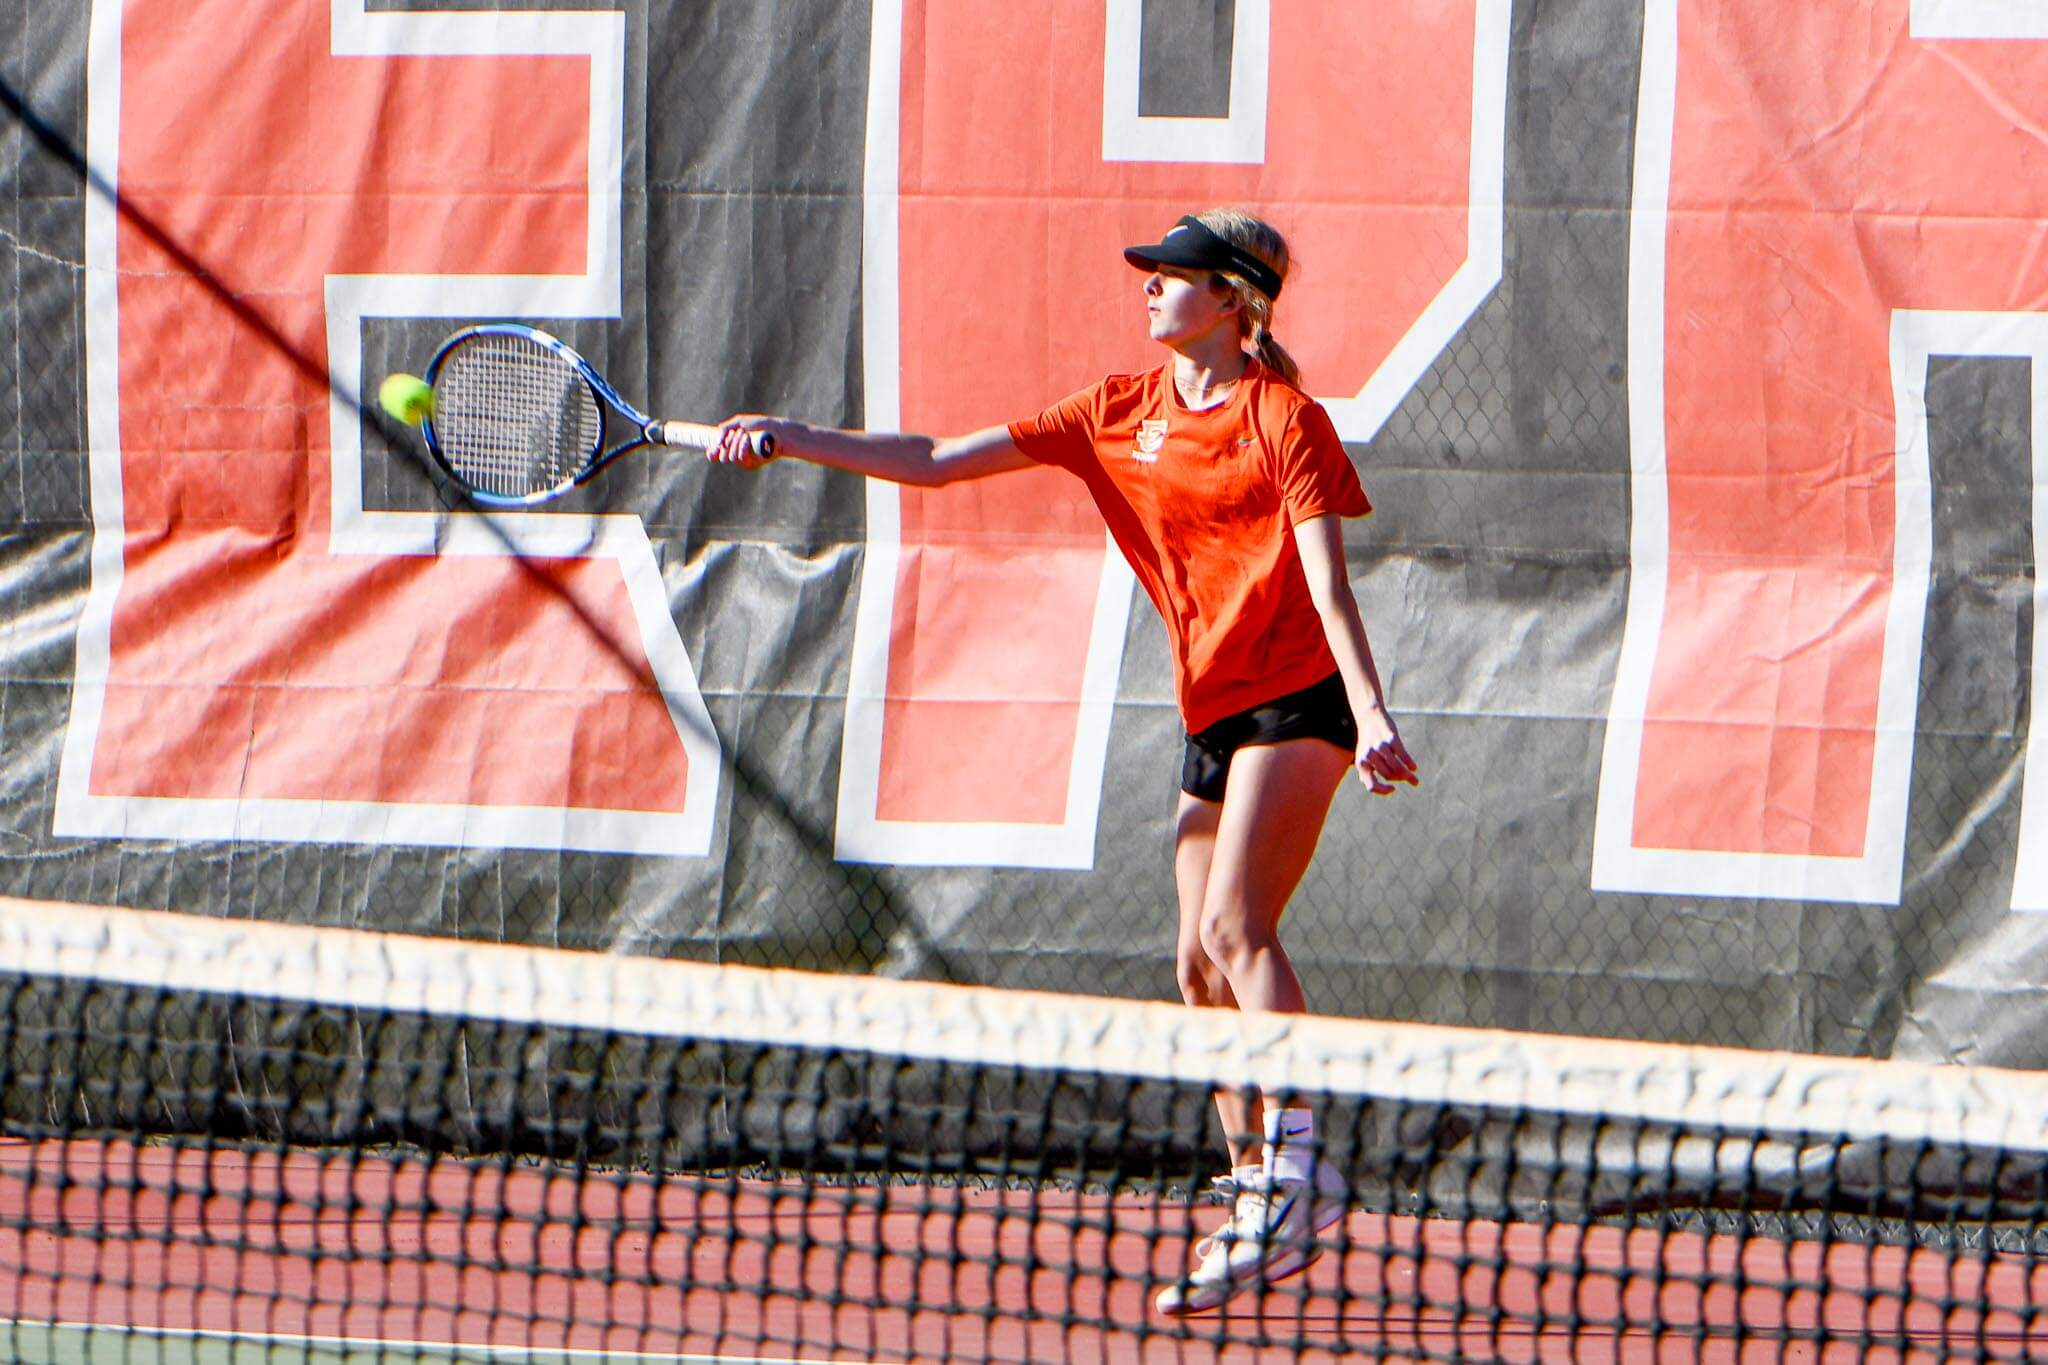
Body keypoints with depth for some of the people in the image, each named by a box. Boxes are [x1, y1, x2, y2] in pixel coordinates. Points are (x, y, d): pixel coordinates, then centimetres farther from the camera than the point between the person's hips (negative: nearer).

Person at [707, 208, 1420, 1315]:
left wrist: (1371, 715, -24)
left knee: (1234, 923, -22)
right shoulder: (1120, 415, 10)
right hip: (1212, 714, 7)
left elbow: (1326, 579, -14)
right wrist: (792, 441, 3)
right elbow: (938, 464, 10)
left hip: (1298, 699, -7)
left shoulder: (1281, 417, -8)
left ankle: (1296, 1163, -27)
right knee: (1201, 964, 4)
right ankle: (1252, 1198, 8)